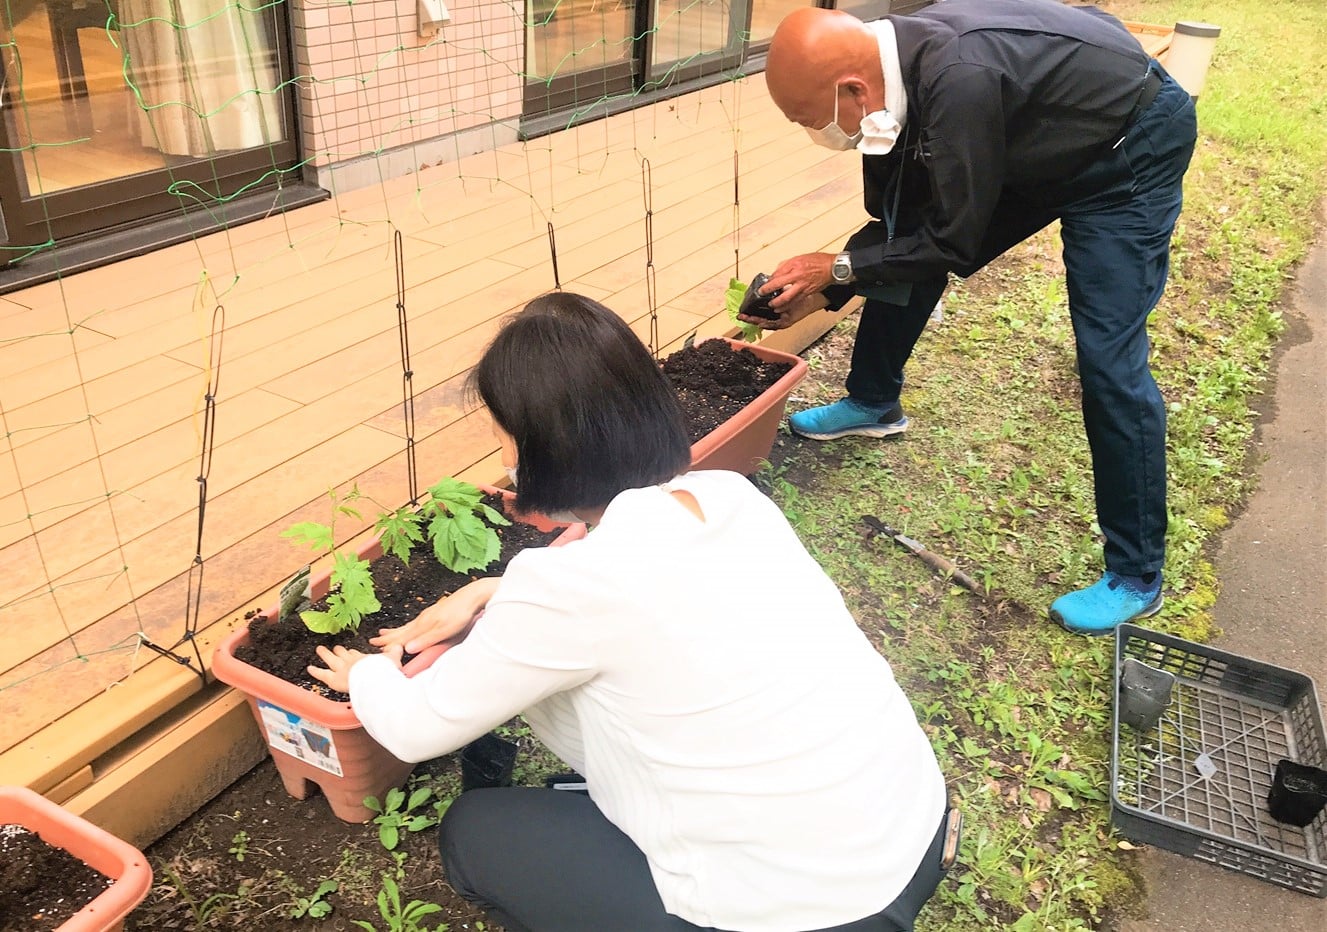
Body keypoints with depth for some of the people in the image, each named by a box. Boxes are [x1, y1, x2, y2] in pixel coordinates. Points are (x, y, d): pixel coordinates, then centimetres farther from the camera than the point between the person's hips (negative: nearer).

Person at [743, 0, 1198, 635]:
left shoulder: (959, 80, -39)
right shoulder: (889, 73, -12)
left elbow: (953, 243, -28)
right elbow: (897, 223, -1)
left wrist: (836, 267, -19)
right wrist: (818, 293, -5)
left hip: (1131, 148, -8)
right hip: (1035, 141, 8)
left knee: (1108, 357, -13)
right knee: (903, 250, 6)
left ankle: (1136, 577, -1)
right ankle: (873, 404, 29)